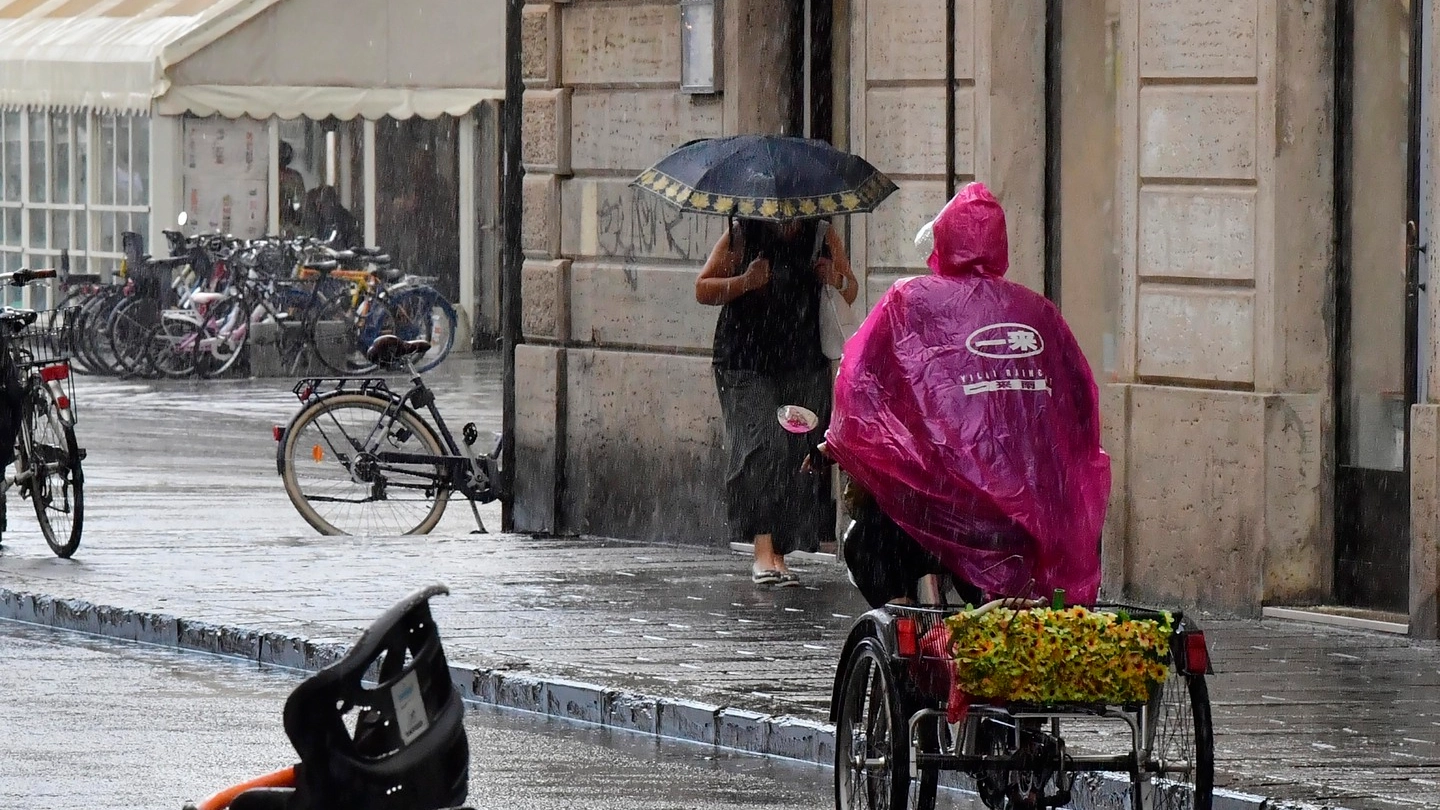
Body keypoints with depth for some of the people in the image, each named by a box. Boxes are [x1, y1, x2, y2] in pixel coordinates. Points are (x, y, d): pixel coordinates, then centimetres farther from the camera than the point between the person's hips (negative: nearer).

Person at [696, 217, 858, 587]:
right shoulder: (741, 236, 1)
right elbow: (703, 289, 2)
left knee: (799, 457, 0)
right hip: (747, 366, -4)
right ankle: (763, 551, -23)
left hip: (806, 370, 4)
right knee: (764, 445, -20)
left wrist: (835, 280, -4)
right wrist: (744, 283, -16)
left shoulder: (823, 237, 9)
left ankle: (778, 554, 11)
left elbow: (851, 291, 20)